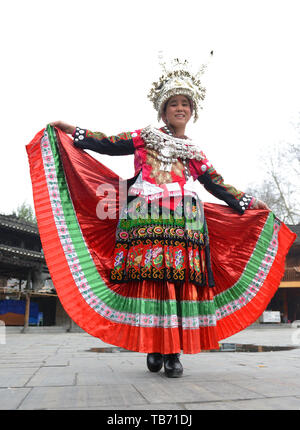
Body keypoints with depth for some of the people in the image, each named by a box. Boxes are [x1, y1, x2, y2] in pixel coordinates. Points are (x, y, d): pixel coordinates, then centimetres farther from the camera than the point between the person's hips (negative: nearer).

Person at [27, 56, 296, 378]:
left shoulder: (195, 153, 23)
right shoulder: (145, 137, 17)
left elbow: (217, 185, 24)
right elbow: (109, 145, 12)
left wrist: (250, 203, 23)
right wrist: (73, 131, 5)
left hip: (183, 221, 2)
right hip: (147, 220, -2)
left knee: (182, 279, -7)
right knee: (150, 278, -8)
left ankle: (174, 353, 0)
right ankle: (155, 348, 5)